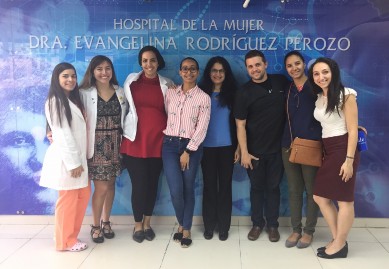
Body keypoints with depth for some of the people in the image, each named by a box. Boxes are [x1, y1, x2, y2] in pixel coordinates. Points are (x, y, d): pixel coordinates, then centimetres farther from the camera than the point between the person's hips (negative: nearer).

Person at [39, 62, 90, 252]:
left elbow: (78, 131, 12)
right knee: (68, 199, 0)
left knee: (84, 194, 13)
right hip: (66, 159, -9)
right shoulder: (55, 101, -13)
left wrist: (79, 159, 7)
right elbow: (62, 134, -18)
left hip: (78, 156, 9)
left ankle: (71, 235, 26)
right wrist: (73, 162, -19)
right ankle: (66, 241, 15)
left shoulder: (73, 100, 15)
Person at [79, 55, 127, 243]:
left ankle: (105, 222, 30)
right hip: (96, 146, -4)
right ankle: (95, 226, 18)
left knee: (111, 185, 12)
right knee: (102, 188, -2)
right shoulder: (85, 94, -6)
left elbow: (125, 118, 11)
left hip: (114, 145, 4)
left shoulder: (120, 92, 7)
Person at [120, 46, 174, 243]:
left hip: (158, 141, 1)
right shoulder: (131, 80, 4)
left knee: (152, 183, 9)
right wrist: (125, 130, 8)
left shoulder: (167, 84, 4)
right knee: (138, 184, 1)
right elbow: (124, 106, 11)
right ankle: (138, 225, 20)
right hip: (135, 140, -1)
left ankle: (147, 224, 27)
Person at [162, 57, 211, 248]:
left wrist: (188, 151, -10)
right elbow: (164, 116, 11)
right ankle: (181, 223, 21)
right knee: (176, 190, -6)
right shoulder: (170, 93, 7)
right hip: (170, 144, 2)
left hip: (192, 146, -1)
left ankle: (186, 229, 22)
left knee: (188, 189, 5)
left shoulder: (204, 98, -2)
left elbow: (202, 128, -6)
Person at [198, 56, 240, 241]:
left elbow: (238, 122, 4)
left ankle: (223, 226, 16)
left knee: (225, 185, 6)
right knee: (209, 185, 6)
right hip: (207, 147, 0)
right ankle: (209, 225, 17)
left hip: (227, 147, 0)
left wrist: (238, 147, -1)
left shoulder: (232, 94, 3)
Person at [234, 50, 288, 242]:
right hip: (254, 150, -1)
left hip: (277, 147, 1)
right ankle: (257, 223, 26)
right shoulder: (244, 93, -7)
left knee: (273, 187, 11)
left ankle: (272, 225, 24)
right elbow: (240, 125, -8)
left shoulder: (281, 82, 0)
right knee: (257, 187, 10)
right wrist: (244, 152, -13)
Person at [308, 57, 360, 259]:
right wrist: (323, 152, 3)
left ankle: (340, 245, 16)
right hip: (327, 151, 8)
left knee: (344, 199, 2)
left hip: (343, 149, -8)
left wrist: (349, 159, -17)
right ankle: (337, 239, 23)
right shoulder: (319, 98, 12)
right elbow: (325, 125, 11)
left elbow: (352, 129, -12)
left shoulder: (346, 95, -9)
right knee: (320, 197, 10)